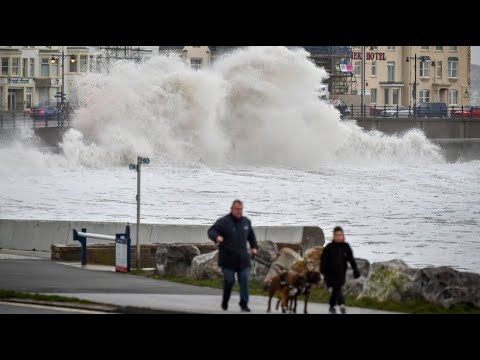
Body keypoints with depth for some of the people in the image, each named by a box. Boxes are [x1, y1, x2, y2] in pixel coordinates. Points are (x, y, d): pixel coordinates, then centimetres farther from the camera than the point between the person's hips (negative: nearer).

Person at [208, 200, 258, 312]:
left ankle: (244, 304, 1)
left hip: (242, 258, 4)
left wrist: (254, 247, 13)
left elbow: (251, 235, 26)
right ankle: (225, 302, 22)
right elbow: (211, 231, -18)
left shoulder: (246, 222, 10)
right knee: (229, 280, -1)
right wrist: (217, 237, -40)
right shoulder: (224, 222, -9)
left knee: (244, 281, -4)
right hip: (228, 258, -4)